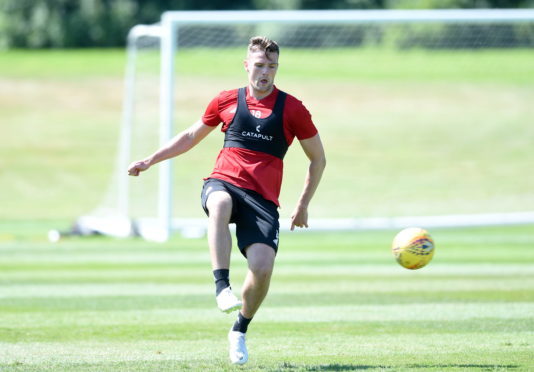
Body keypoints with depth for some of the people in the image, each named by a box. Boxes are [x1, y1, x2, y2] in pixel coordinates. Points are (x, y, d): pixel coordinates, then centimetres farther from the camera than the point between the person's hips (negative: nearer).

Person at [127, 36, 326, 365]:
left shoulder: (292, 109, 5)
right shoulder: (227, 101, 11)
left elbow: (318, 159, 14)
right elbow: (192, 136, 27)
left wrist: (303, 205, 12)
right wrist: (151, 160, 23)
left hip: (263, 198, 0)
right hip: (223, 181, 0)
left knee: (263, 266, -20)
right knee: (220, 204, -40)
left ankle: (240, 331, 7)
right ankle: (222, 287, -44)